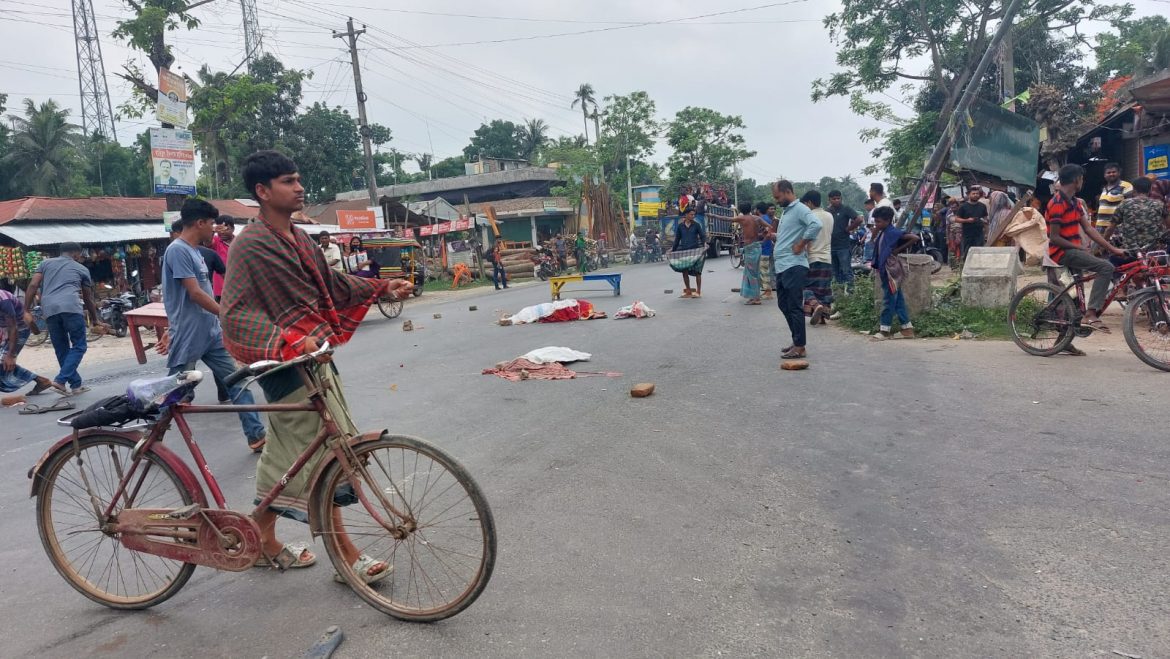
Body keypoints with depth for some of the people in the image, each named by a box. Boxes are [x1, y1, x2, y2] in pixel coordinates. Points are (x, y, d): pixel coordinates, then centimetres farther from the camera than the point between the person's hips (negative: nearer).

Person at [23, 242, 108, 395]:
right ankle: (60, 380, -12)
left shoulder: (46, 263, 27)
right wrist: (95, 322, 36)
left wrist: (27, 311, 12)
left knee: (61, 350, 13)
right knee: (79, 346, 3)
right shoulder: (82, 269, 22)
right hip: (71, 307, -3)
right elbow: (88, 299, 27)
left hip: (49, 309, 3)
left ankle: (76, 385, 16)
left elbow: (33, 286, 11)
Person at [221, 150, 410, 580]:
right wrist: (292, 341, -34)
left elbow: (332, 284, 20)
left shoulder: (299, 238, 12)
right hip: (287, 364, -9)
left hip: (313, 356, 9)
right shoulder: (250, 244, -14)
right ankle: (346, 554, 4)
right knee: (322, 454, -5)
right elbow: (236, 314, -20)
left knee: (285, 453, 16)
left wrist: (383, 287, 9)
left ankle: (264, 541, 32)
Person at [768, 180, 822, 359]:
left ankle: (800, 347, 1)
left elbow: (816, 225, -28)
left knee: (794, 307, -6)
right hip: (781, 266, 10)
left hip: (793, 266, -10)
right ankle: (796, 341, 26)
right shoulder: (785, 211, 19)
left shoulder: (800, 209, -11)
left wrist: (801, 245, -21)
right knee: (783, 304, 15)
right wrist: (774, 236, 8)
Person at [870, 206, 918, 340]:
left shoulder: (894, 232, -15)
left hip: (892, 272, -9)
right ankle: (907, 329, 19)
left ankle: (884, 330, 4)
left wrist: (899, 249, -18)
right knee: (898, 301, 13)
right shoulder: (881, 233, 9)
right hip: (884, 272, 9)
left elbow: (914, 238, -21)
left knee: (889, 301, -2)